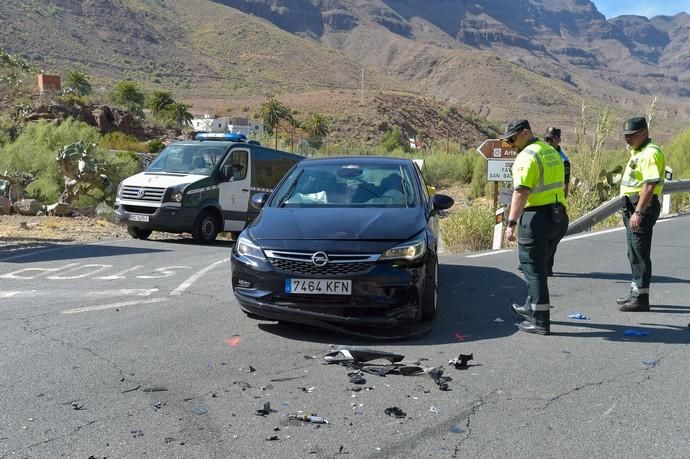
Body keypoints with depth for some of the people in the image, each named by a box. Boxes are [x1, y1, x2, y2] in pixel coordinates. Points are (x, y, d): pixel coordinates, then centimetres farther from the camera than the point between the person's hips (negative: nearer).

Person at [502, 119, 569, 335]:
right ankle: (532, 307, 35)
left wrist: (511, 223, -23)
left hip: (536, 217, -9)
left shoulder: (526, 157, -14)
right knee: (540, 266, 21)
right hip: (558, 217, 9)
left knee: (533, 268, -1)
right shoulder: (552, 152, 16)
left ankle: (540, 321, 2)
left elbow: (521, 192, -22)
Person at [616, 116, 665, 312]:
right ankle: (635, 292, 28)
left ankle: (641, 298, 0)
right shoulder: (637, 152, 18)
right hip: (633, 207, 11)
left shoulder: (651, 153, -16)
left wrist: (638, 212, -28)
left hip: (643, 208, -11)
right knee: (634, 253, 17)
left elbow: (650, 185, -24)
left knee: (640, 253, -6)